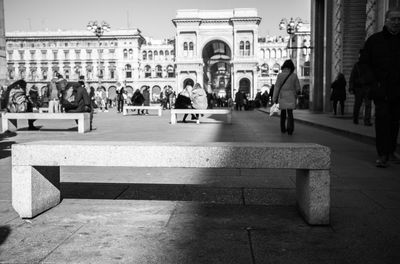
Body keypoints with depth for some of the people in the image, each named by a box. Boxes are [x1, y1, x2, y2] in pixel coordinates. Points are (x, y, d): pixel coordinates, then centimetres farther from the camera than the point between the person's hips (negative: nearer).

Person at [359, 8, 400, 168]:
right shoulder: (374, 40, 3)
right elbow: (363, 63, 4)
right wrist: (373, 82, -4)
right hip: (381, 89, -3)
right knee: (382, 120, -9)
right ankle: (382, 155, -6)